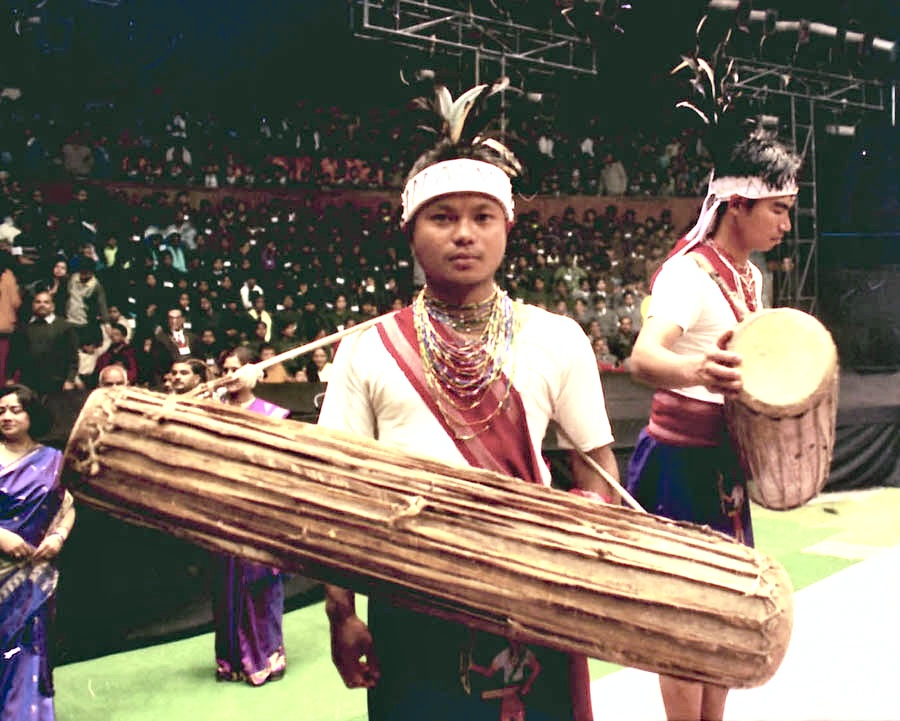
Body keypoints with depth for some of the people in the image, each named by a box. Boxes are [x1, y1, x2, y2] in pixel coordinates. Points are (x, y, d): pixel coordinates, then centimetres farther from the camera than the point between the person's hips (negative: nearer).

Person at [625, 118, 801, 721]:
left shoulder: (749, 275, 9)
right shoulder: (689, 274, -18)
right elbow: (643, 359, -37)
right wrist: (696, 370, -56)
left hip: (727, 462, 9)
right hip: (684, 460, -9)